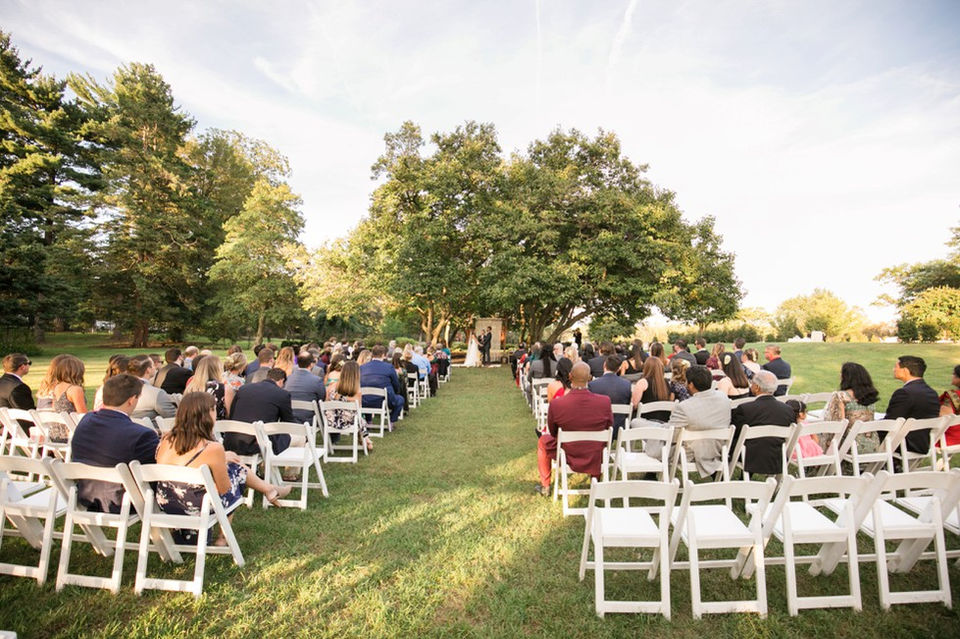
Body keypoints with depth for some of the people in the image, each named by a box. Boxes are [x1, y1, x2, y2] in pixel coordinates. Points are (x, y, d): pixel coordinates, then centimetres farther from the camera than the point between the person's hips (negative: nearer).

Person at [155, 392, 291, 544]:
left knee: (230, 459, 19)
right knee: (235, 468, 16)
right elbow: (224, 489, -13)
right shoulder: (212, 449, -27)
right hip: (197, 510, -6)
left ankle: (268, 488, 37)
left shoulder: (167, 440, -8)